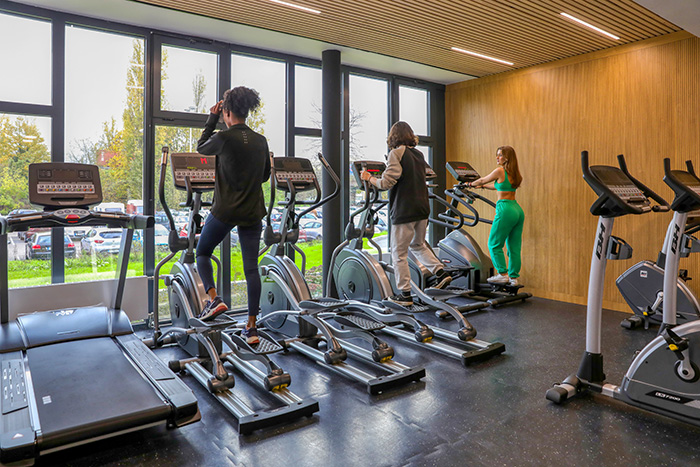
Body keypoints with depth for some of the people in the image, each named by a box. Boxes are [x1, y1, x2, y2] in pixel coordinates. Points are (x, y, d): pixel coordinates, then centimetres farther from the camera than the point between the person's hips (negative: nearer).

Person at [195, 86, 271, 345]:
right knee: (251, 268, 6)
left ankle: (214, 299, 2)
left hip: (225, 210, -4)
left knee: (202, 253, 20)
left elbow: (201, 147, 11)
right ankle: (251, 327, 10)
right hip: (253, 213, 5)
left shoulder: (225, 137, -11)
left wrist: (212, 119, 16)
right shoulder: (260, 141, 6)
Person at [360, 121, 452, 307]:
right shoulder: (419, 154, 13)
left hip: (405, 210, -8)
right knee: (418, 245, 27)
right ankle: (440, 272, 16)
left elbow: (387, 183, -17)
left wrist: (369, 178, -1)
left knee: (399, 253, 3)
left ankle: (404, 294, 8)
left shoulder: (396, 153, -10)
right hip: (422, 208, 8)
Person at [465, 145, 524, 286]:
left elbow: (483, 180, 6)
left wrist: (471, 184, 26)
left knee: (494, 244, 3)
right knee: (514, 247, 9)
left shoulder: (500, 171, -8)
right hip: (518, 210, 8)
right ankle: (513, 277, 13)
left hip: (505, 210, -8)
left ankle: (502, 274, 1)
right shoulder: (514, 174, 15)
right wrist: (482, 186, 38)